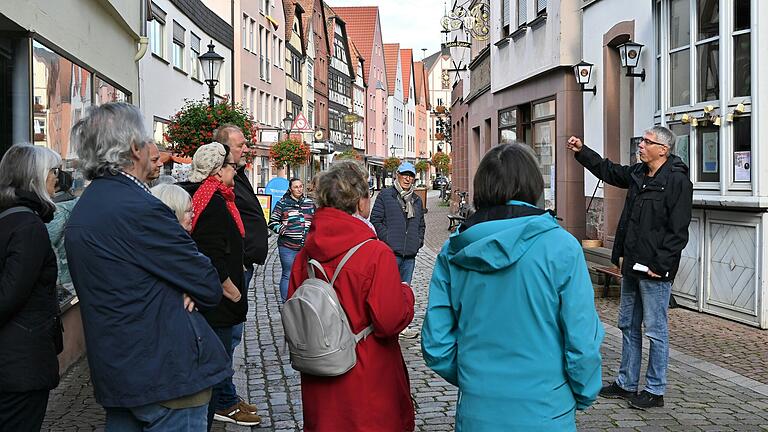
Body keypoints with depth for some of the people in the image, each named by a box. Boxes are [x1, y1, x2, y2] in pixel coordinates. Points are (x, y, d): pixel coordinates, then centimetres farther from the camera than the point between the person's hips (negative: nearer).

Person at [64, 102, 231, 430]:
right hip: (166, 373, -10)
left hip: (113, 372, 10)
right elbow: (210, 289, -17)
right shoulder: (138, 208, -21)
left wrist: (178, 290, -3)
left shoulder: (81, 211, 11)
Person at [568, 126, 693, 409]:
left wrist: (659, 265, -19)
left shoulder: (677, 181, -14)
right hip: (631, 268, 9)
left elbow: (677, 232, -18)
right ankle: (626, 384, 28)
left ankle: (655, 391, 14)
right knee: (628, 326, 16)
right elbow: (608, 170, 29)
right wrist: (581, 151, 20)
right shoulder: (638, 174, 10)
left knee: (656, 331, 2)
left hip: (655, 271, -9)